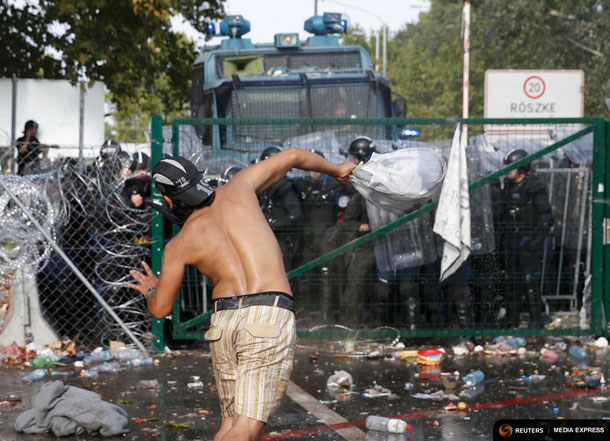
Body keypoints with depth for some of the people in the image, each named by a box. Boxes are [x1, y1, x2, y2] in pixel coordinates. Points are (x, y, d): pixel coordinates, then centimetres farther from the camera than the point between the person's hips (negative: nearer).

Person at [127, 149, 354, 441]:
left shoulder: (179, 246, 12)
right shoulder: (238, 189, 13)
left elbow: (160, 309, 16)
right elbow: (293, 156, 23)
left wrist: (150, 290, 40)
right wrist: (335, 170, 42)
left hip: (223, 321, 2)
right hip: (269, 318, -2)